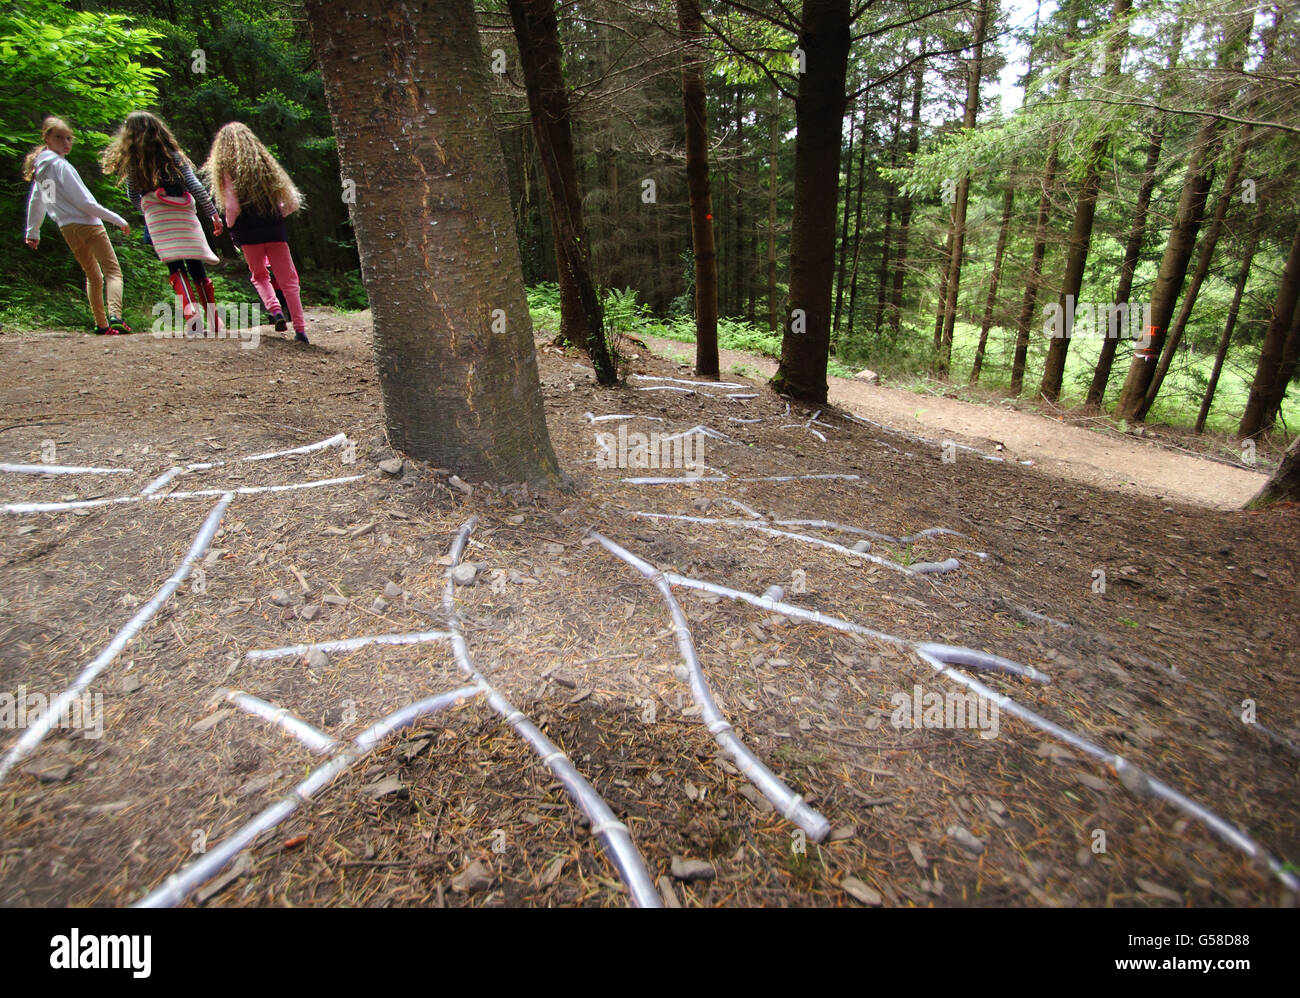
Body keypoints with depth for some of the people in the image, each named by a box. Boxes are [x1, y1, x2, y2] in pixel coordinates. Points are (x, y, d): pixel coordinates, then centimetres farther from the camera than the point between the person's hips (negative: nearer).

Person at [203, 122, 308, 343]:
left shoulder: (227, 167, 0)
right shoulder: (266, 163, 11)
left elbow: (233, 208, -11)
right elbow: (293, 203, 6)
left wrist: (230, 226, 7)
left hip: (248, 232, -2)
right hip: (275, 229, 2)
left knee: (259, 276, 19)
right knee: (288, 280, 3)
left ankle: (275, 309, -6)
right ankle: (300, 329, -8)